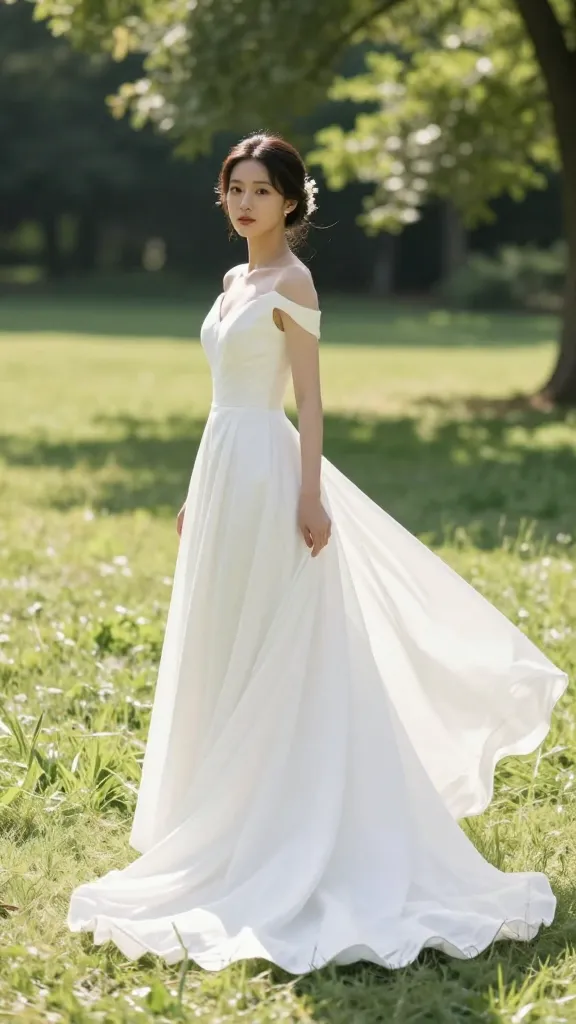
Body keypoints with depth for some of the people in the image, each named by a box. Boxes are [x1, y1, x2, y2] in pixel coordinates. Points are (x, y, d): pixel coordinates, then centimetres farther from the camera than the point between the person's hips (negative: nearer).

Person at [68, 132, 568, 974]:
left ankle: (279, 836, 4)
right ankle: (234, 826, 24)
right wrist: (197, 494, 20)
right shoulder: (237, 281, 15)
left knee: (269, 653, -4)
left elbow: (309, 399, -13)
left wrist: (311, 496, -19)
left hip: (267, 472, -9)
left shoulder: (291, 284, -9)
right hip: (224, 468, 9)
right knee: (224, 655, 13)